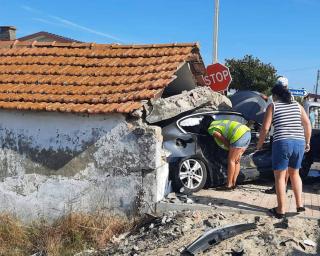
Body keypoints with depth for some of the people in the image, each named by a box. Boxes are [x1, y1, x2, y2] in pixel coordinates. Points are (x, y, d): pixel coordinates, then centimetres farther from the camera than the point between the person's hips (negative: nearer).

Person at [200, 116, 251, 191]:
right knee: (236, 161, 14)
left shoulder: (211, 129, 3)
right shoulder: (218, 123, 28)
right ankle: (233, 183, 19)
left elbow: (224, 141, -3)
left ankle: (229, 185, 3)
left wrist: (231, 150, 6)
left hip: (239, 135, -9)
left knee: (231, 160, -1)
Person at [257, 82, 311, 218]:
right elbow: (307, 124, 13)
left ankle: (281, 210, 7)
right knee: (294, 173, 23)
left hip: (282, 143, -5)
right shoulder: (297, 105, 14)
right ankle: (299, 204, 21)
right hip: (299, 143, 5)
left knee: (279, 177, 6)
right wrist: (307, 142, 23)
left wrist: (259, 144, 9)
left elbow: (265, 128, -3)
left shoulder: (272, 106, 3)